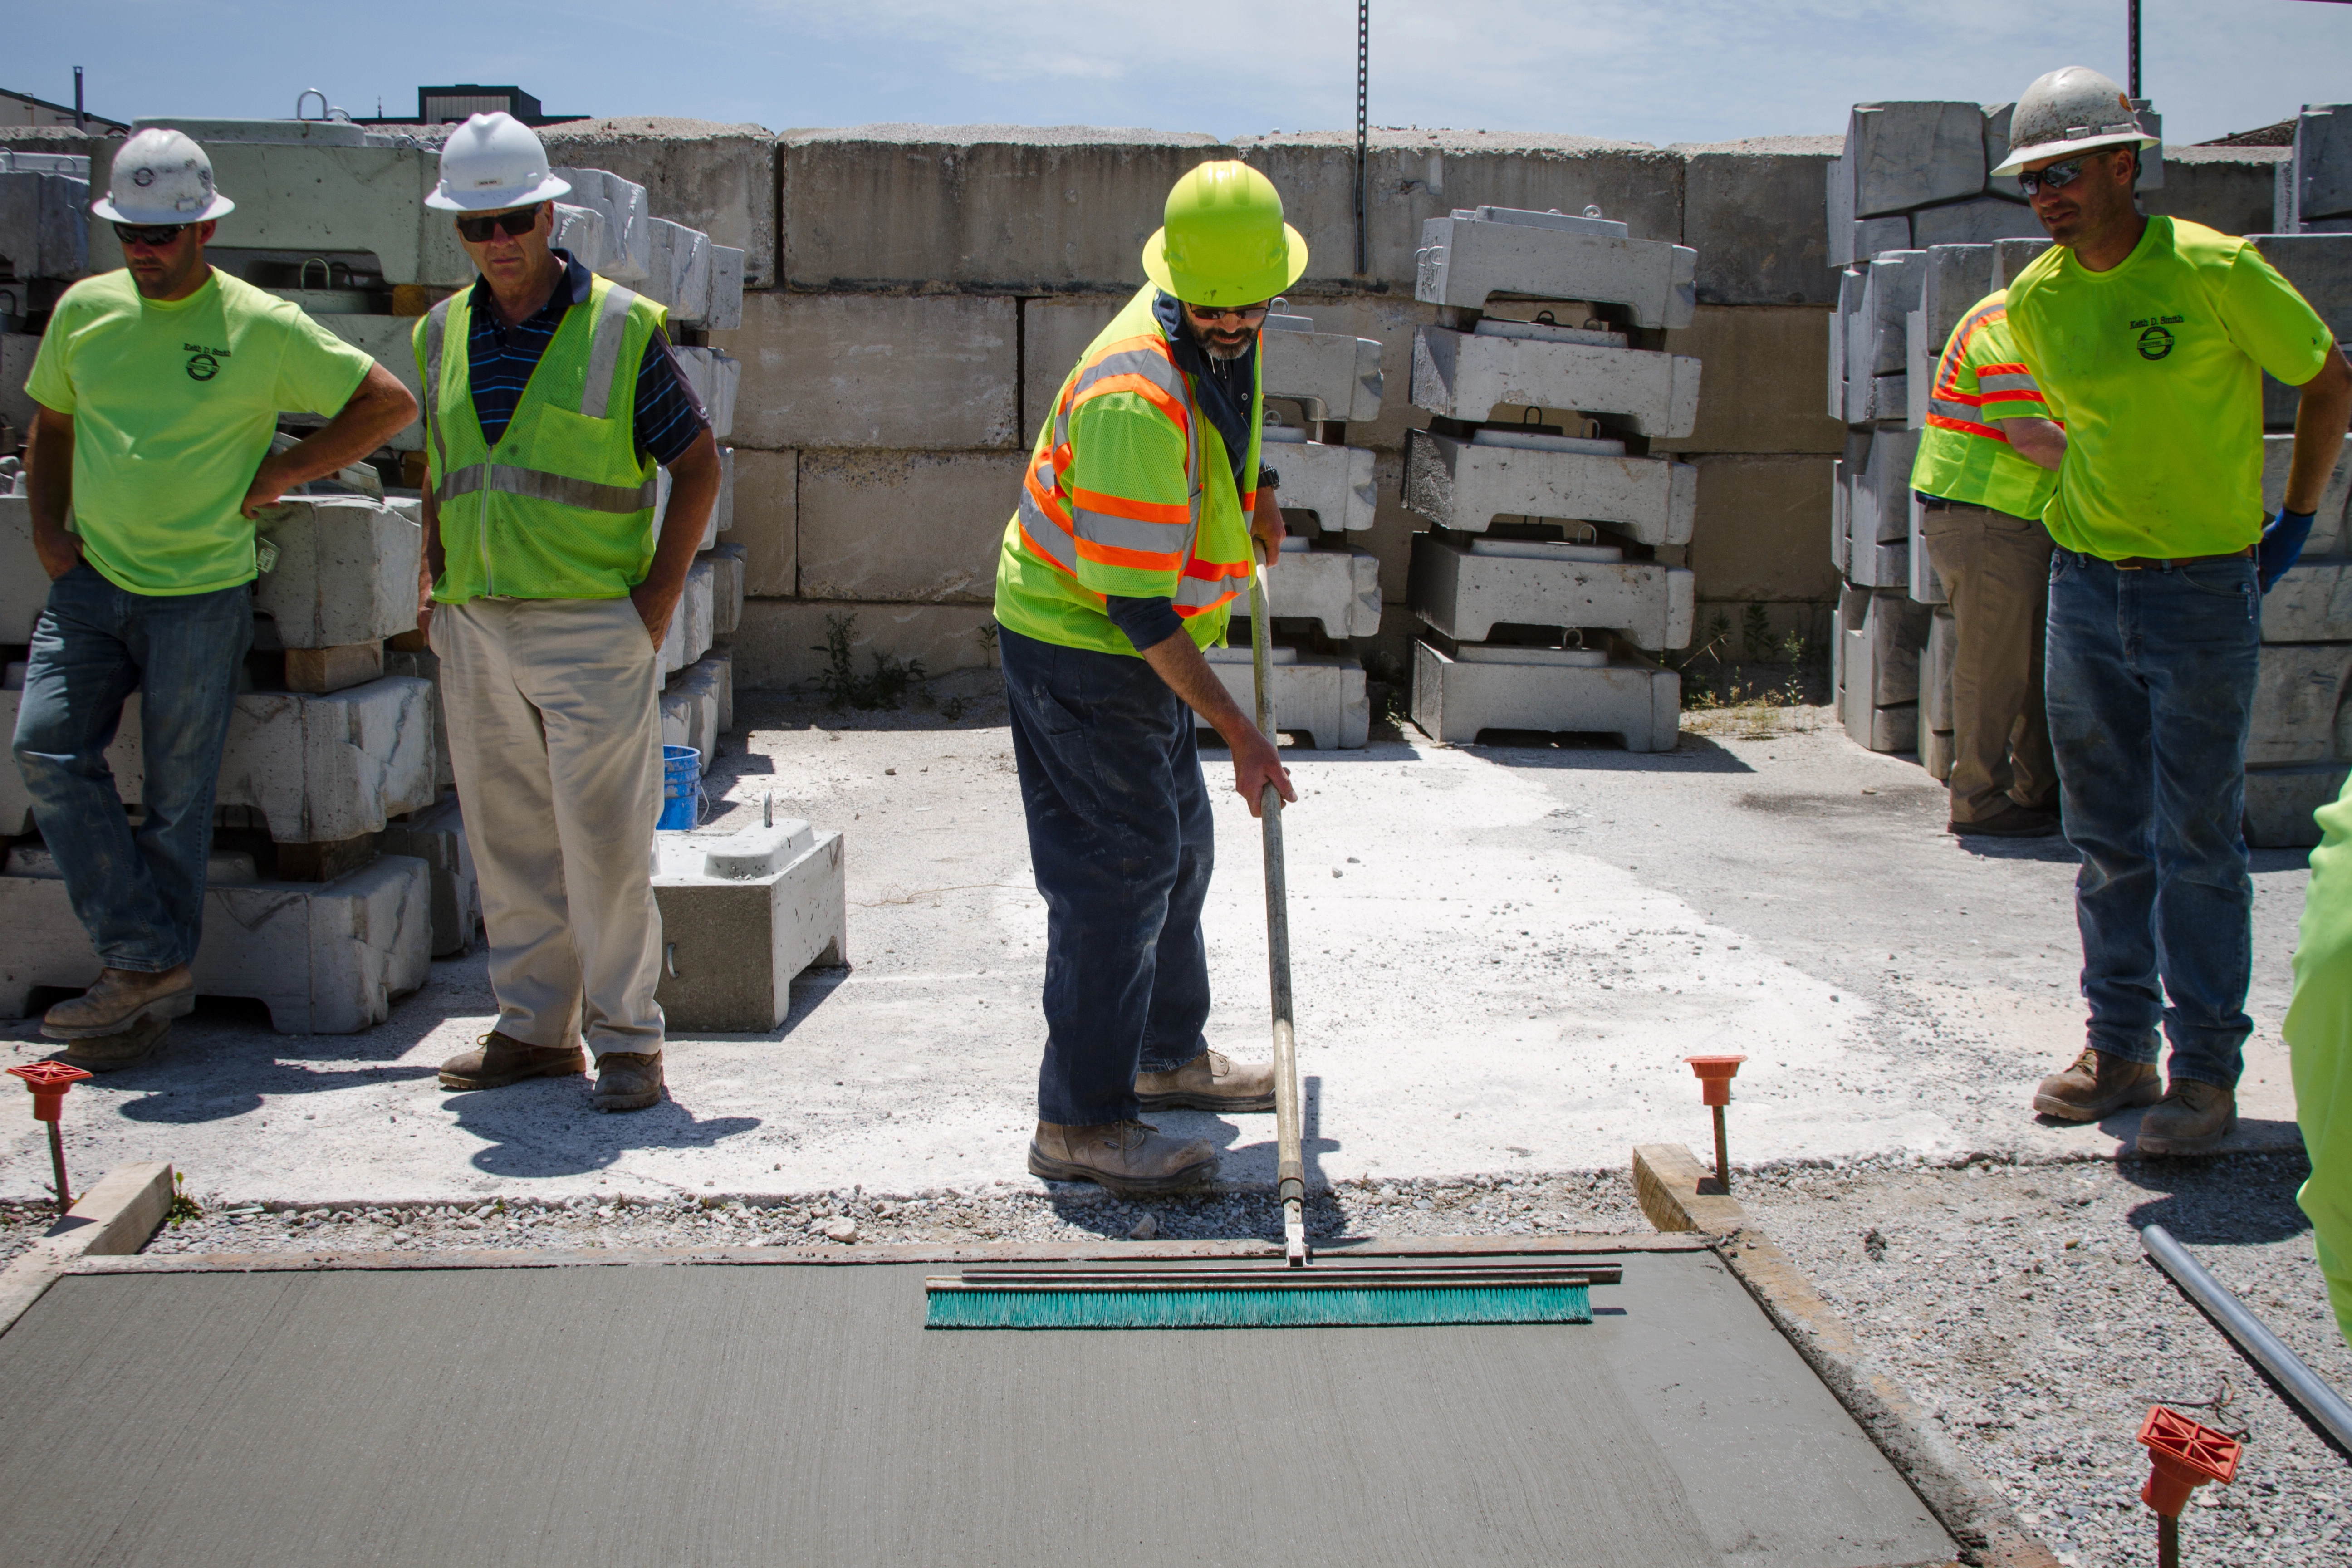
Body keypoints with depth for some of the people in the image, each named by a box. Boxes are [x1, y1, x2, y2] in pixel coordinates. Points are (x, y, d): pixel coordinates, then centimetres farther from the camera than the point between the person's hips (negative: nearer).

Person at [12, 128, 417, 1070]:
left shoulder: (262, 326, -6)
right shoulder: (84, 310, 8)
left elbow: (390, 403, -2)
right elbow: (51, 422, 23)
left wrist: (278, 474, -4)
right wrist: (46, 526, 9)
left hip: (200, 594, -4)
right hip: (89, 579, 4)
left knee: (177, 798, 2)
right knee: (47, 750, -10)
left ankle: (152, 982, 14)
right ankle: (144, 960, -3)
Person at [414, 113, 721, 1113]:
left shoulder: (621, 328, -4)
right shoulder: (444, 334, 10)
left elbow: (697, 463, -1)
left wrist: (660, 595, -7)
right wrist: (433, 584, 11)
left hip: (593, 627, -5)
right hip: (474, 629, 5)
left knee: (605, 842, -4)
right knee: (508, 842, 10)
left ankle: (626, 1037, 6)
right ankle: (534, 1027, 21)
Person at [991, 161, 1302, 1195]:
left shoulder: (1222, 341, -2)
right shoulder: (1136, 397, -31)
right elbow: (1135, 602, -31)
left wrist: (1256, 486, 34)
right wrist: (1239, 732, -29)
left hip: (1141, 643, 10)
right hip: (1079, 645, -10)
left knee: (1178, 846, 18)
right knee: (1118, 867, -10)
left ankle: (1170, 1054, 34)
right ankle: (1080, 1121, -4)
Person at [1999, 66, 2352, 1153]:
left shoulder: (2214, 270, -12)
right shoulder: (2035, 303, 3)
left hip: (2203, 593, -5)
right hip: (2084, 585, 5)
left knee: (2195, 840, -3)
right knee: (2107, 837, 11)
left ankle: (2207, 1071, 5)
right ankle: (2120, 1049, 21)